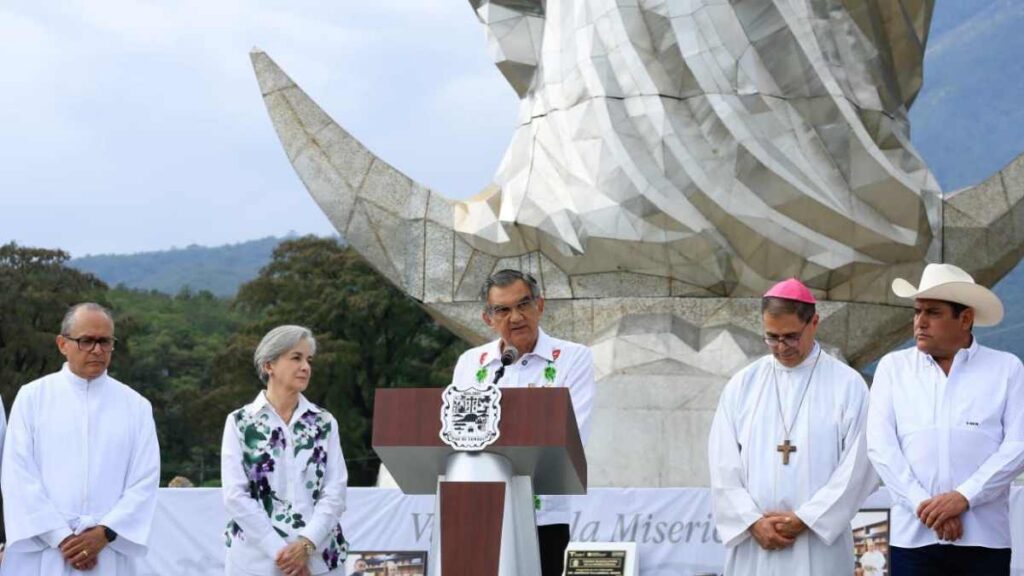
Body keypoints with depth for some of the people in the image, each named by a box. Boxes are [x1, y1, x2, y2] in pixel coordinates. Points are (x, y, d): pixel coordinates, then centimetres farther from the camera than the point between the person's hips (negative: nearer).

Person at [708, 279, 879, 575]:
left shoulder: (848, 385, 1)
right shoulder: (742, 386, 9)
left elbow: (857, 468, -4)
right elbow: (724, 467, 5)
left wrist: (805, 520, -9)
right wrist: (753, 522, -7)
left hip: (818, 549, -2)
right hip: (752, 547, 3)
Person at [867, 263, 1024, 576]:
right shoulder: (893, 367, 10)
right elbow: (881, 445, 2)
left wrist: (964, 497, -13)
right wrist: (924, 505, -9)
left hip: (985, 539, -1)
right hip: (913, 538, 1)